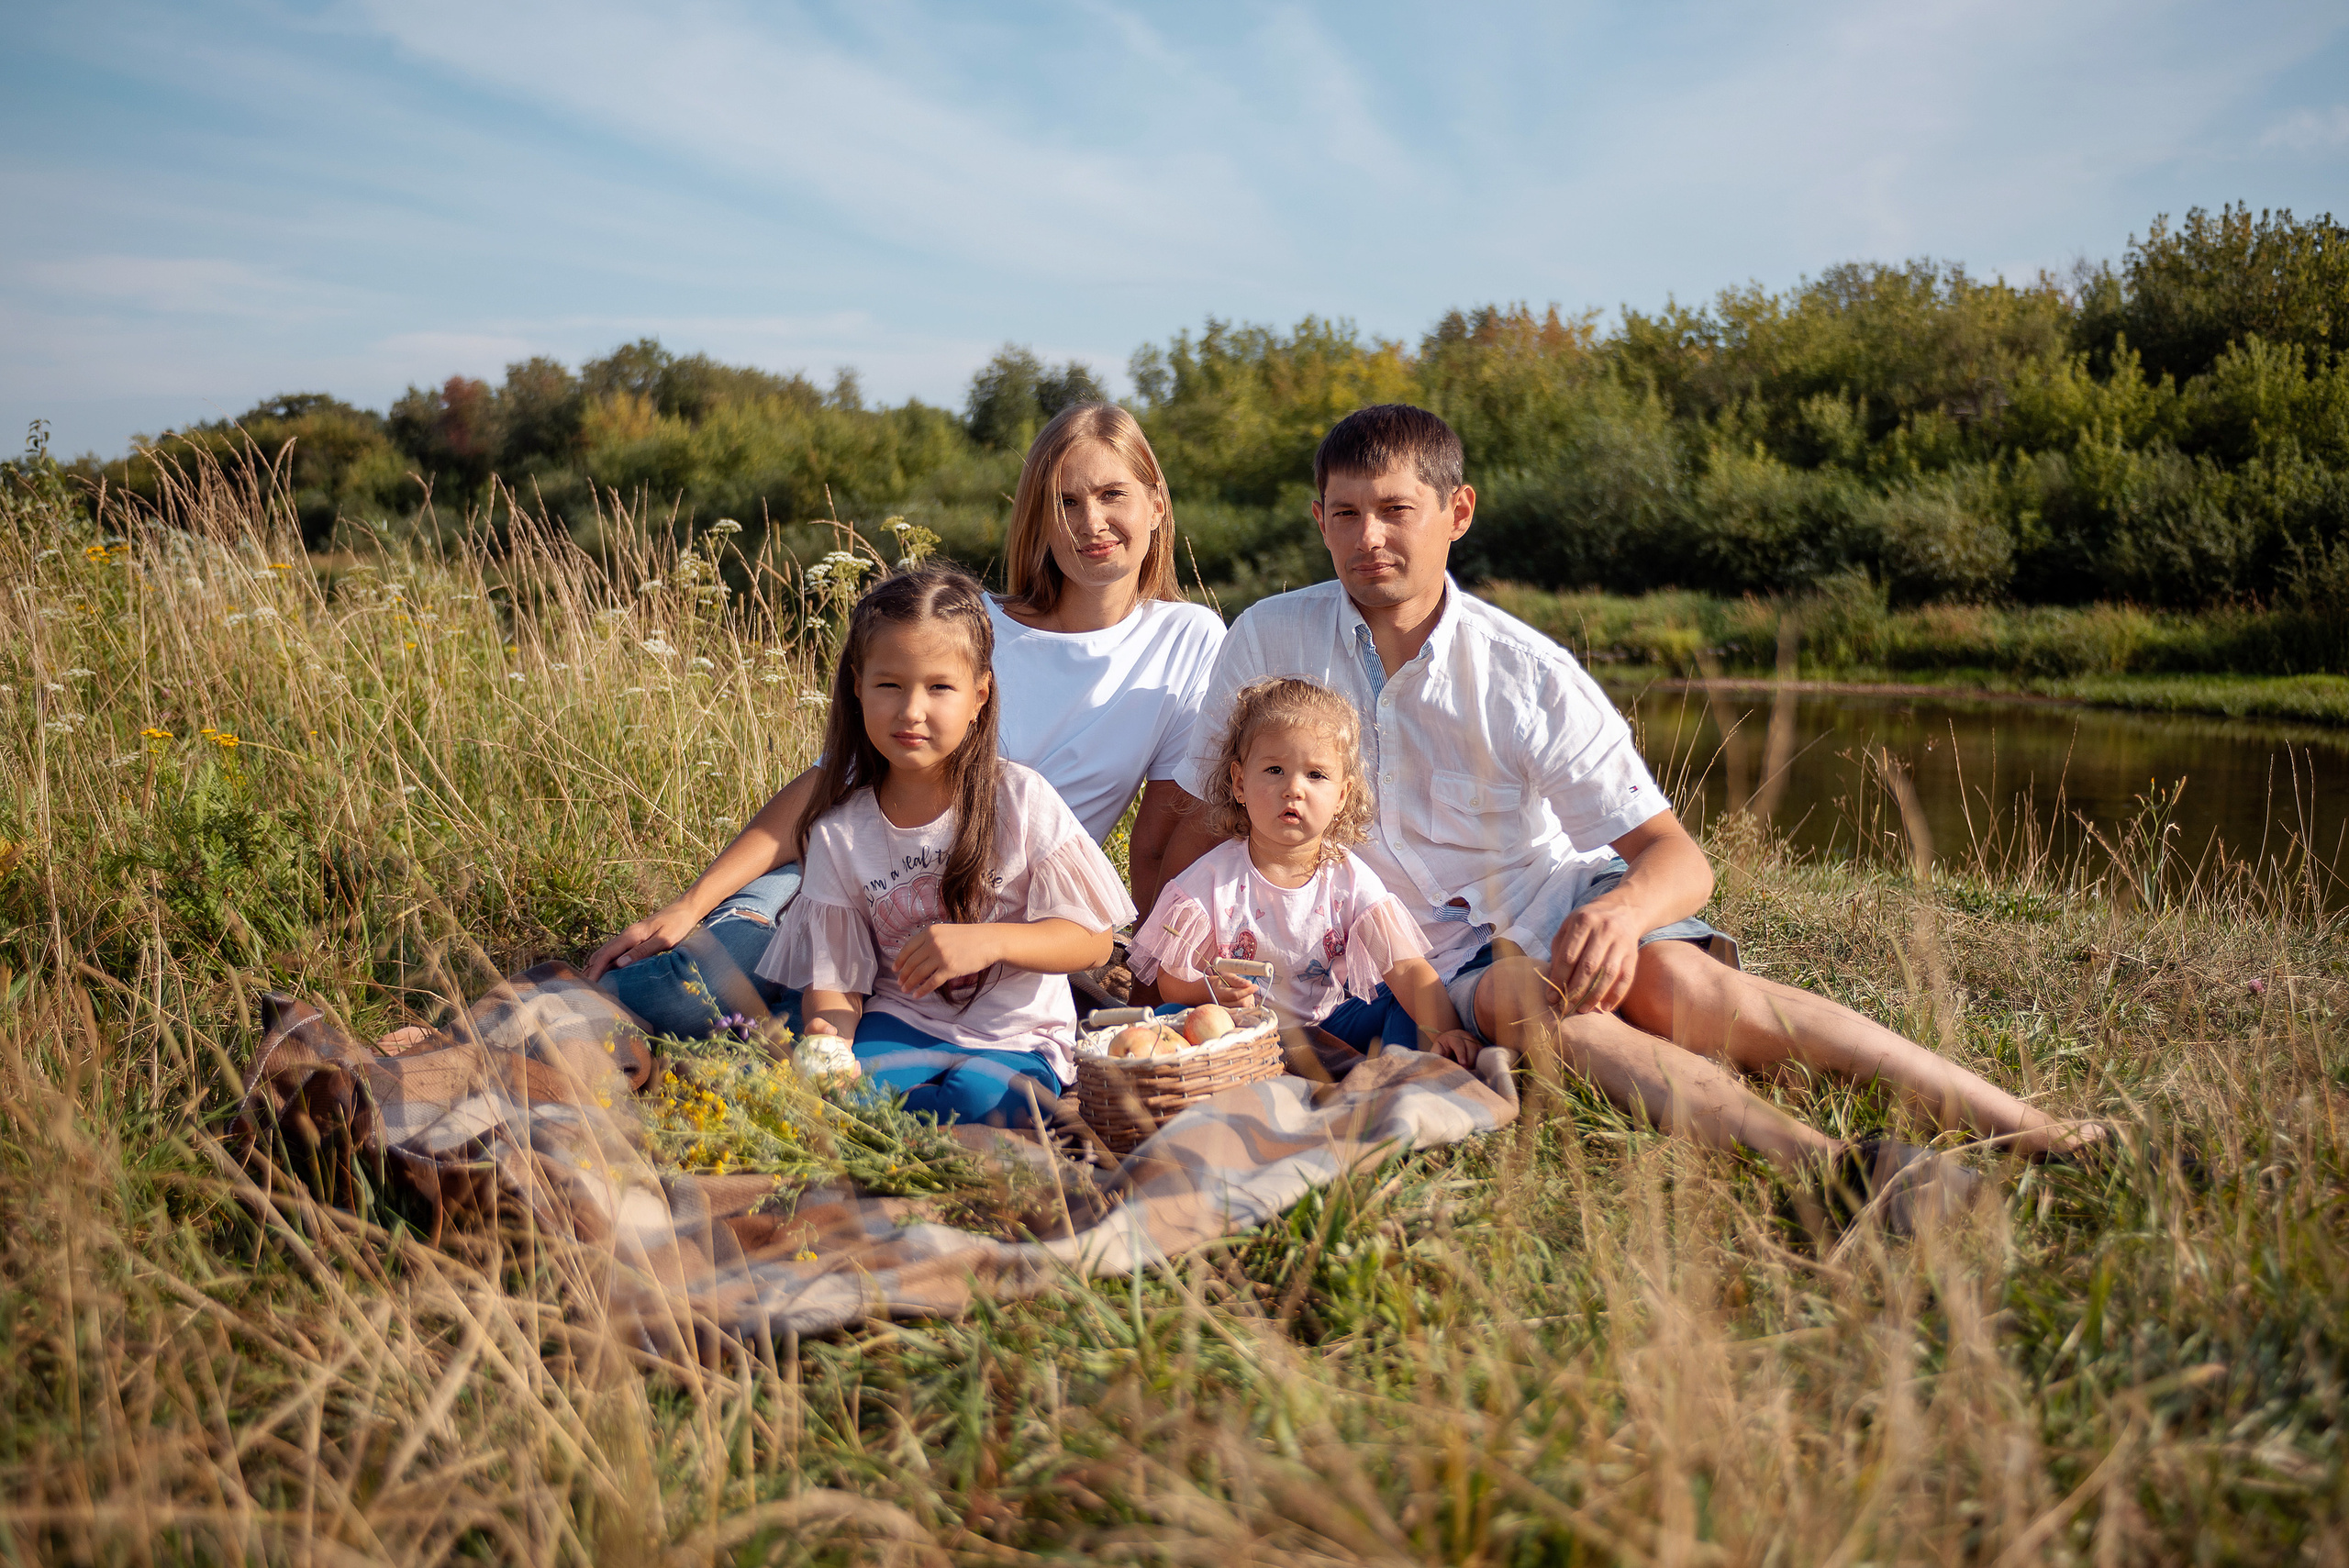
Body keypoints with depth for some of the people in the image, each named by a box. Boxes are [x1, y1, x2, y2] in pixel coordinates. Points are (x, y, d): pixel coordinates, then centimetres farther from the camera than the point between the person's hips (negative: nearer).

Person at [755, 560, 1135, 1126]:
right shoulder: (840, 833, -1)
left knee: (980, 1100, -33)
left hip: (1012, 1037, 0)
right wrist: (828, 1040, -23)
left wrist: (987, 941, -22)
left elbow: (1093, 941, -5)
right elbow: (836, 978, 0)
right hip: (900, 1025, 0)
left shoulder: (1021, 799, -7)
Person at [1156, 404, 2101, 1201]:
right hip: (1435, 961, 0)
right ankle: (1836, 1166, -49)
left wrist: (1621, 909, -39)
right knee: (1527, 999, -34)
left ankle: (2031, 1131, -36)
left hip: (1556, 903, 0)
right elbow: (1204, 822, 1)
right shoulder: (1270, 642, -7)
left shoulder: (1527, 674, -11)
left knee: (1670, 976, -32)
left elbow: (1680, 859, -16)